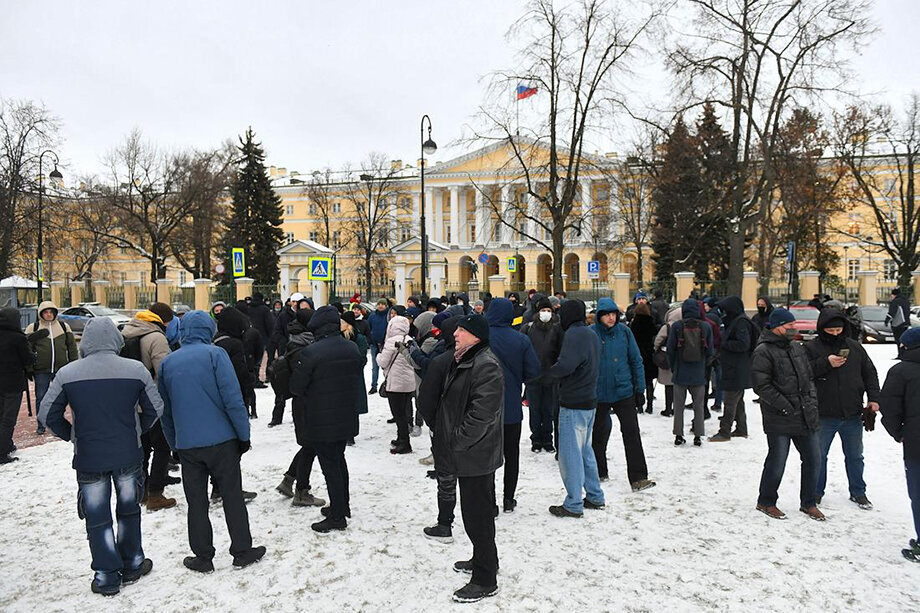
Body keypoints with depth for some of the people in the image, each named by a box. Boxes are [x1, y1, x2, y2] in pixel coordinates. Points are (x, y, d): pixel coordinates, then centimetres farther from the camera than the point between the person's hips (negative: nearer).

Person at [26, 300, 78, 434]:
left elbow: (72, 347, 11)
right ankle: (41, 425, 18)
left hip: (61, 369, 1)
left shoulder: (64, 326, 8)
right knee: (41, 398, 6)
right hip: (41, 371, -1)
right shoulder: (33, 327, 2)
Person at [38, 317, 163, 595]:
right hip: (128, 455, 1)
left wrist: (71, 435, 13)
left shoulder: (67, 373, -9)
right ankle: (132, 565, 32)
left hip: (88, 458, 0)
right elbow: (155, 409, -2)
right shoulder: (136, 369, -9)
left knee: (97, 518, 13)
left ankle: (107, 576, 21)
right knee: (129, 510, 20)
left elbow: (47, 414, -1)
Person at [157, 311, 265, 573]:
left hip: (186, 445, 3)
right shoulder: (215, 354, -8)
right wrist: (244, 435, -6)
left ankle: (203, 557, 20)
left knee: (196, 502, 12)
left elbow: (166, 410, 13)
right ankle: (242, 551, 17)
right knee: (232, 497, 9)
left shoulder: (167, 362, 7)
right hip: (221, 440, -3)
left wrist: (174, 444, 20)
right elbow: (233, 399, -14)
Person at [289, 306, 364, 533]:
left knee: (330, 465, 3)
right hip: (346, 418, 7)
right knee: (339, 459, 22)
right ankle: (343, 505, 35)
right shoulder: (353, 348, 0)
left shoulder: (310, 352, -20)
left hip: (320, 420, -6)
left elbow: (296, 387, -13)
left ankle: (337, 516, 13)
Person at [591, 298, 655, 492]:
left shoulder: (624, 331, -3)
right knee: (598, 434, 13)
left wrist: (640, 388, 2)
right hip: (598, 394, 0)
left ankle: (638, 478, 0)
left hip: (624, 391, 0)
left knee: (632, 433, -4)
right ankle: (599, 472, 31)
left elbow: (636, 360, 4)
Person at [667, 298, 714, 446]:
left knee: (679, 405, 9)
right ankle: (698, 436, 13)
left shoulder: (676, 326, -10)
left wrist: (673, 368, 9)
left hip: (680, 373, -1)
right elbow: (709, 351, 0)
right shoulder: (706, 326, -5)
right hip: (699, 374, 1)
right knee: (699, 406, 11)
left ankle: (678, 435, 12)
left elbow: (670, 350, -5)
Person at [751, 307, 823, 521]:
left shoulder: (797, 348, 15)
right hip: (779, 420, -7)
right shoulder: (763, 352, -11)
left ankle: (808, 503, 29)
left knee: (812, 460, 12)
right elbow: (761, 385, -16)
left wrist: (812, 400, 9)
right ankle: (766, 502, 19)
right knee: (777, 462, 0)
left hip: (806, 416, 8)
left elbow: (809, 377, 22)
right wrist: (783, 405, -17)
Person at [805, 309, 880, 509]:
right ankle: (816, 492, 24)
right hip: (823, 416, -3)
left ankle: (858, 492, 32)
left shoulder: (855, 347, 5)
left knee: (855, 456, 16)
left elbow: (869, 373, 11)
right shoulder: (811, 348, -6)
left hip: (852, 415, 3)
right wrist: (825, 363, -23)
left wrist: (873, 398, 3)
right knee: (818, 456, 9)